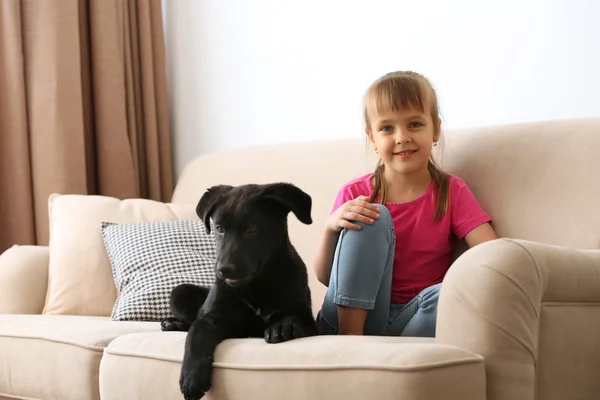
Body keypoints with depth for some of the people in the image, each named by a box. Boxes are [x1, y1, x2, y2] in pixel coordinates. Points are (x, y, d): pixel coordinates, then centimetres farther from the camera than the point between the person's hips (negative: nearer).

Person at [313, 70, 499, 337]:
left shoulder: (452, 192, 0)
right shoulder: (355, 195, 1)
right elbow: (324, 277, 0)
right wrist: (331, 228, -19)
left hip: (414, 322, -1)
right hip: (351, 315, 1)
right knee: (373, 219, -19)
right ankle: (349, 336, -22)